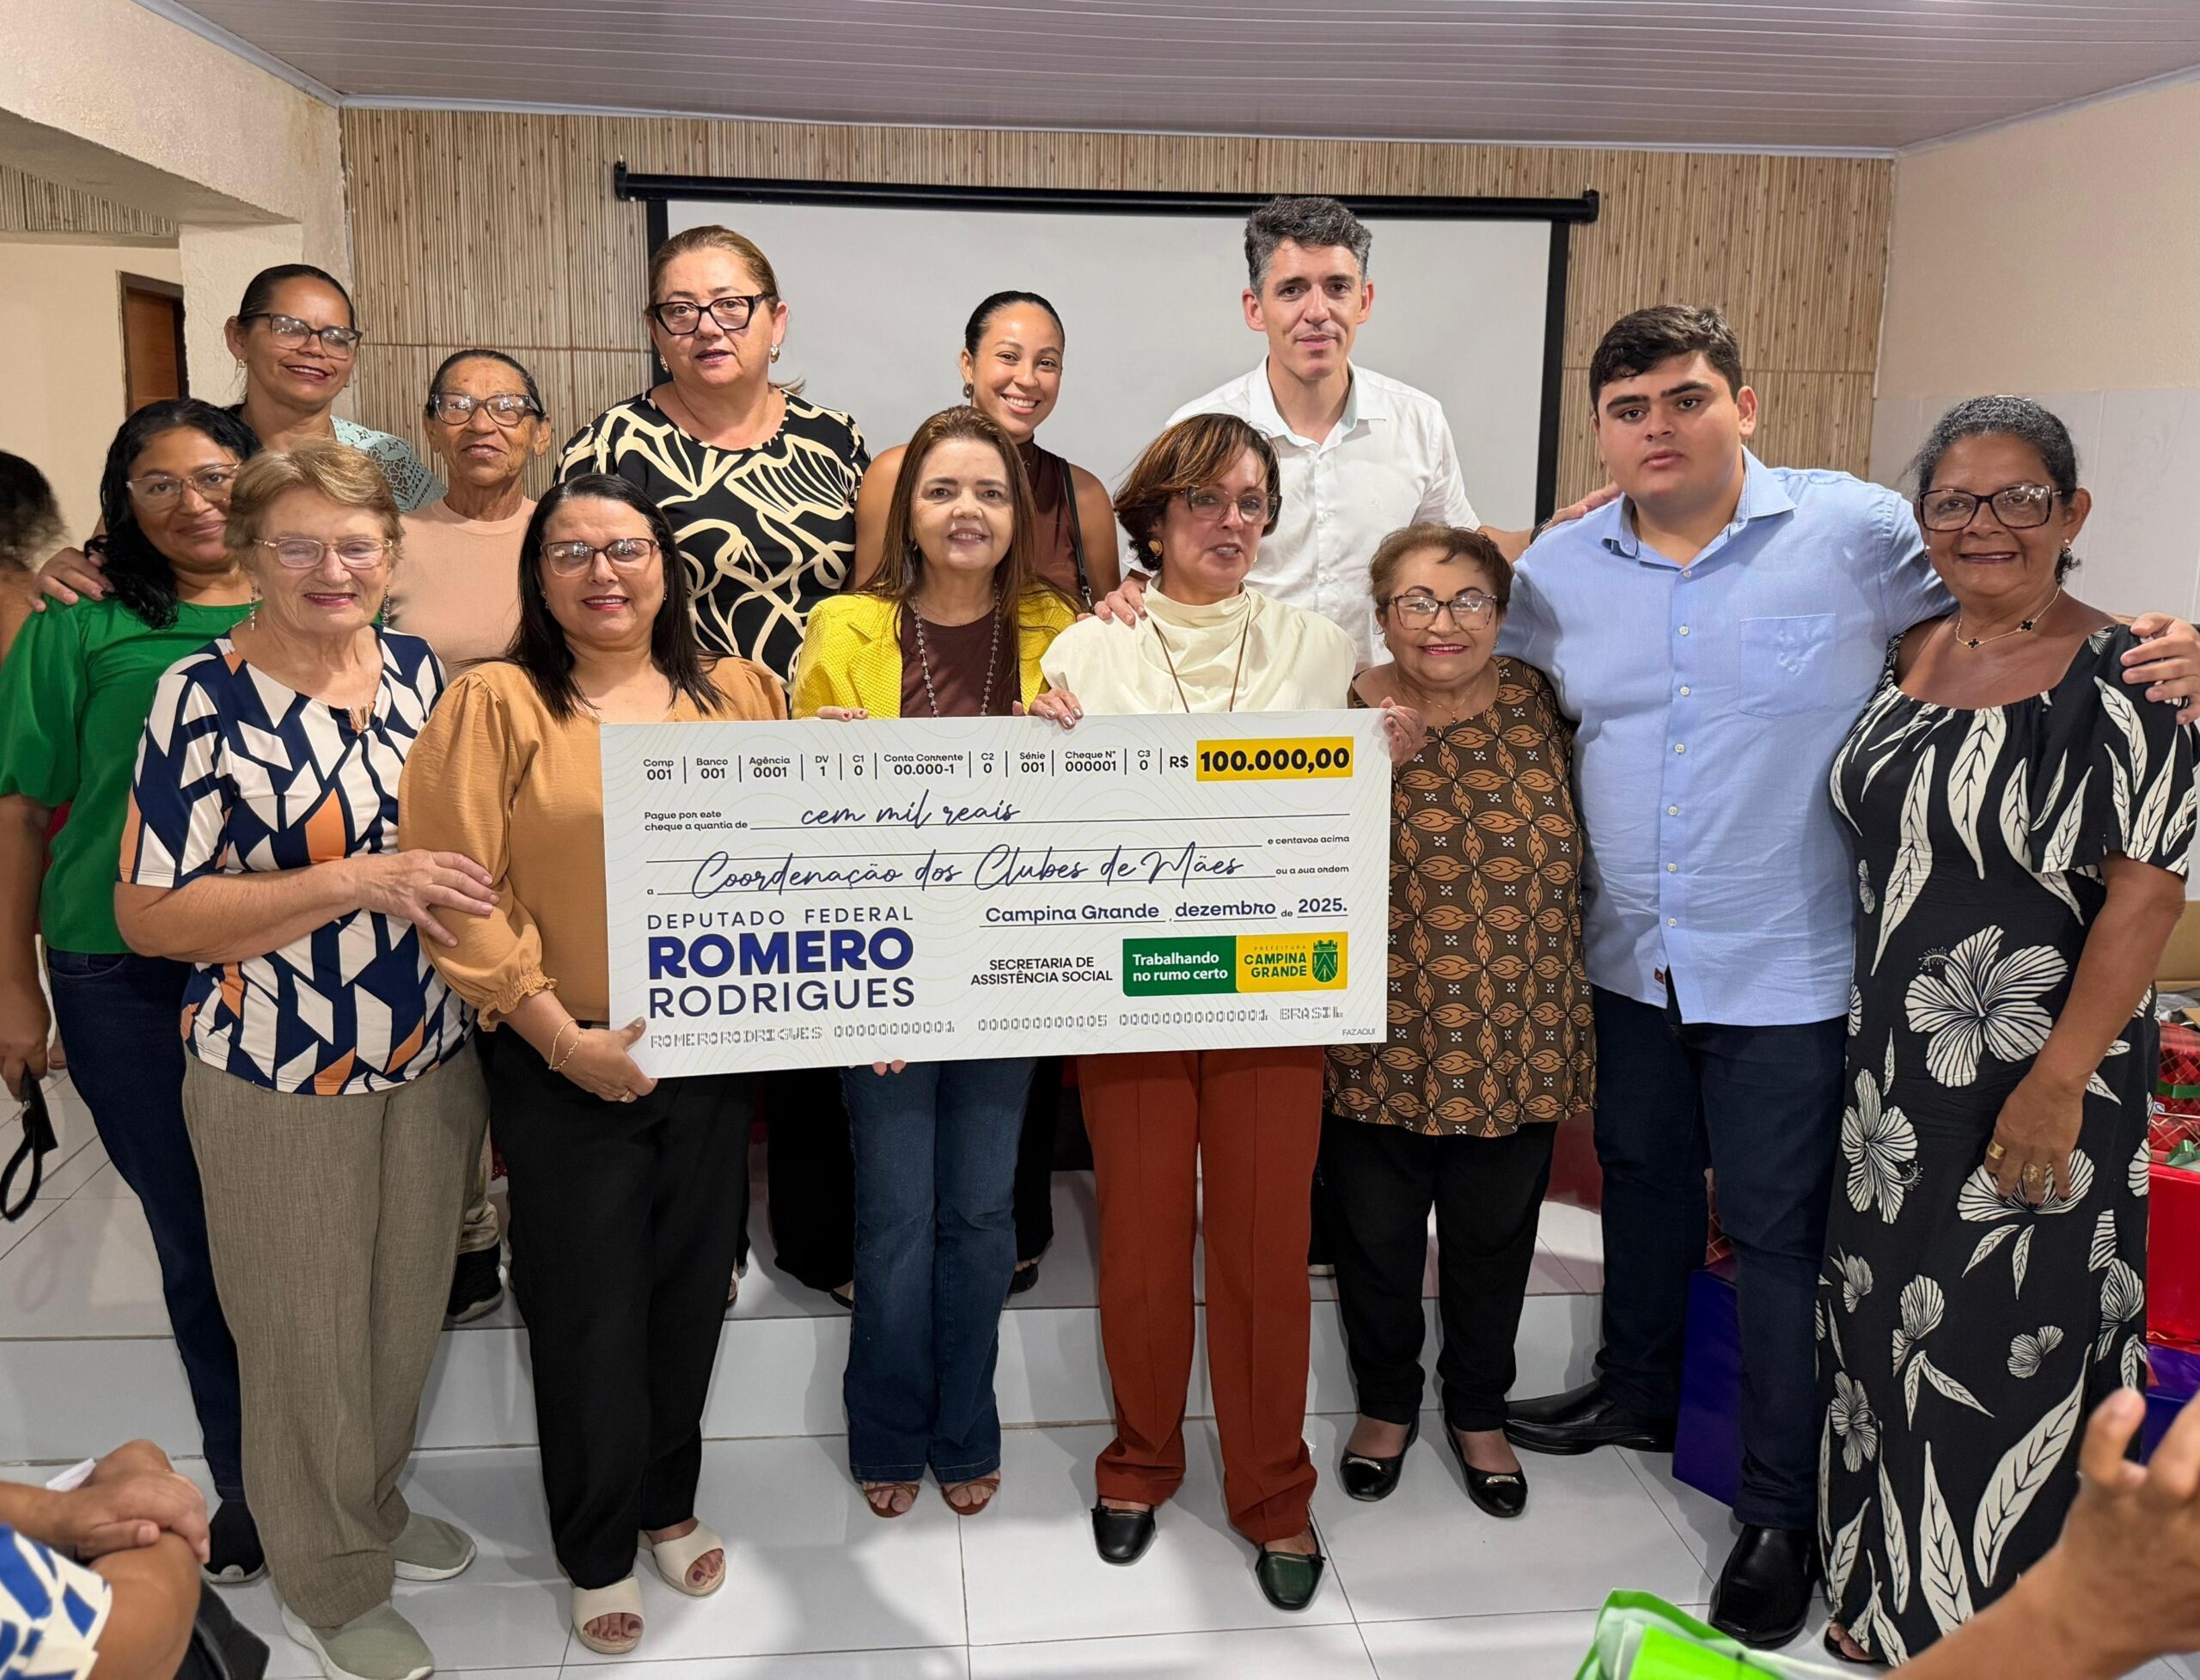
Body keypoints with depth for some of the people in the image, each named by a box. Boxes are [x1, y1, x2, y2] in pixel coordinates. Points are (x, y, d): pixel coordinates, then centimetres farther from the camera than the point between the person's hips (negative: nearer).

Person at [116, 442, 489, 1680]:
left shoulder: (418, 669, 1)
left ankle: (375, 1506, 47)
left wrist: (469, 897, -3)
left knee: (410, 1310, 21)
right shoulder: (204, 698, -15)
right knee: (307, 1334, 11)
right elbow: (150, 915, -16)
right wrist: (357, 883, -24)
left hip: (432, 1059, 5)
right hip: (279, 1082, -5)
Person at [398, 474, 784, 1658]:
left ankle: (668, 1501, 41)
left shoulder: (741, 696, 5)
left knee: (691, 1290, 17)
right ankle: (597, 1552, 32)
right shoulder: (494, 703, -7)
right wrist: (563, 1038, -16)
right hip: (565, 1066, -3)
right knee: (587, 1311, 9)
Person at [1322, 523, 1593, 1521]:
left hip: (1514, 1043, 2)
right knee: (1377, 1238, 15)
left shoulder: (1542, 708, -2)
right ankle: (1386, 1403, 42)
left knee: (1492, 1240, 18)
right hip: (1379, 1044, -1)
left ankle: (1478, 1413, 42)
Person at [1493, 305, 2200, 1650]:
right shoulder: (1561, 568, 2)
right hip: (1633, 961, 5)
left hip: (1786, 972, -4)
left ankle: (1782, 1514, 23)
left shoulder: (1857, 530, -10)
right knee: (1641, 1181, 22)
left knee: (1776, 1238, 4)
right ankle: (1637, 1394, 47)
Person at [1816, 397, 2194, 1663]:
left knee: (2003, 1346, 3)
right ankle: (1890, 1596, 35)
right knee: (1891, 1319, 15)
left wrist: (2058, 1083, -19)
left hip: (2028, 1082, -6)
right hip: (1893, 1066, 6)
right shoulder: (1911, 659, 7)